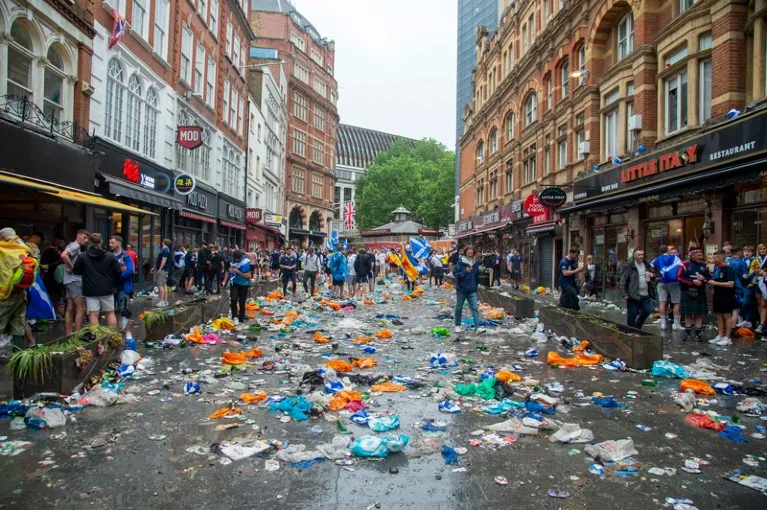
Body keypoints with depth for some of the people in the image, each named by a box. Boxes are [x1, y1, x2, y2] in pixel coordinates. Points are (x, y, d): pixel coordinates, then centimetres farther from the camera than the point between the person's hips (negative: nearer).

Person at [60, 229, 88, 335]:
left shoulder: (75, 246, 18)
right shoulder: (75, 246, -12)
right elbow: (63, 255, -30)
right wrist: (71, 267, -19)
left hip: (70, 280, 10)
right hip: (74, 280, -10)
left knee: (70, 308, 11)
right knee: (81, 308, -7)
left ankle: (69, 333, 15)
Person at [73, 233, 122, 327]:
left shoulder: (82, 257, -4)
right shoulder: (110, 256, -3)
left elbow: (76, 271, 6)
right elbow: (118, 273, -2)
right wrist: (115, 284, 16)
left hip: (91, 290, -1)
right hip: (107, 289, 1)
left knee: (93, 314, 0)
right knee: (110, 313, 11)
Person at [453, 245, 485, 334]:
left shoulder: (476, 262, 4)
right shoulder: (460, 262, -10)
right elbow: (455, 273, -13)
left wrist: (476, 285, 14)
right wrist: (465, 271, -23)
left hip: (472, 290, 3)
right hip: (461, 289, -3)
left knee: (474, 308, -5)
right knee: (459, 308, 10)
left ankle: (477, 327, -9)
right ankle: (457, 325, 24)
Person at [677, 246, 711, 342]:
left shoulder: (704, 265, 7)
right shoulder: (685, 264, -5)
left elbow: (710, 277, 12)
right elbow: (679, 277, -10)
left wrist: (704, 278, -11)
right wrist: (693, 281, -17)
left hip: (700, 293, 3)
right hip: (687, 292, -3)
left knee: (699, 313, 4)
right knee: (687, 313, 6)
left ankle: (698, 333, 12)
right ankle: (687, 333, 15)